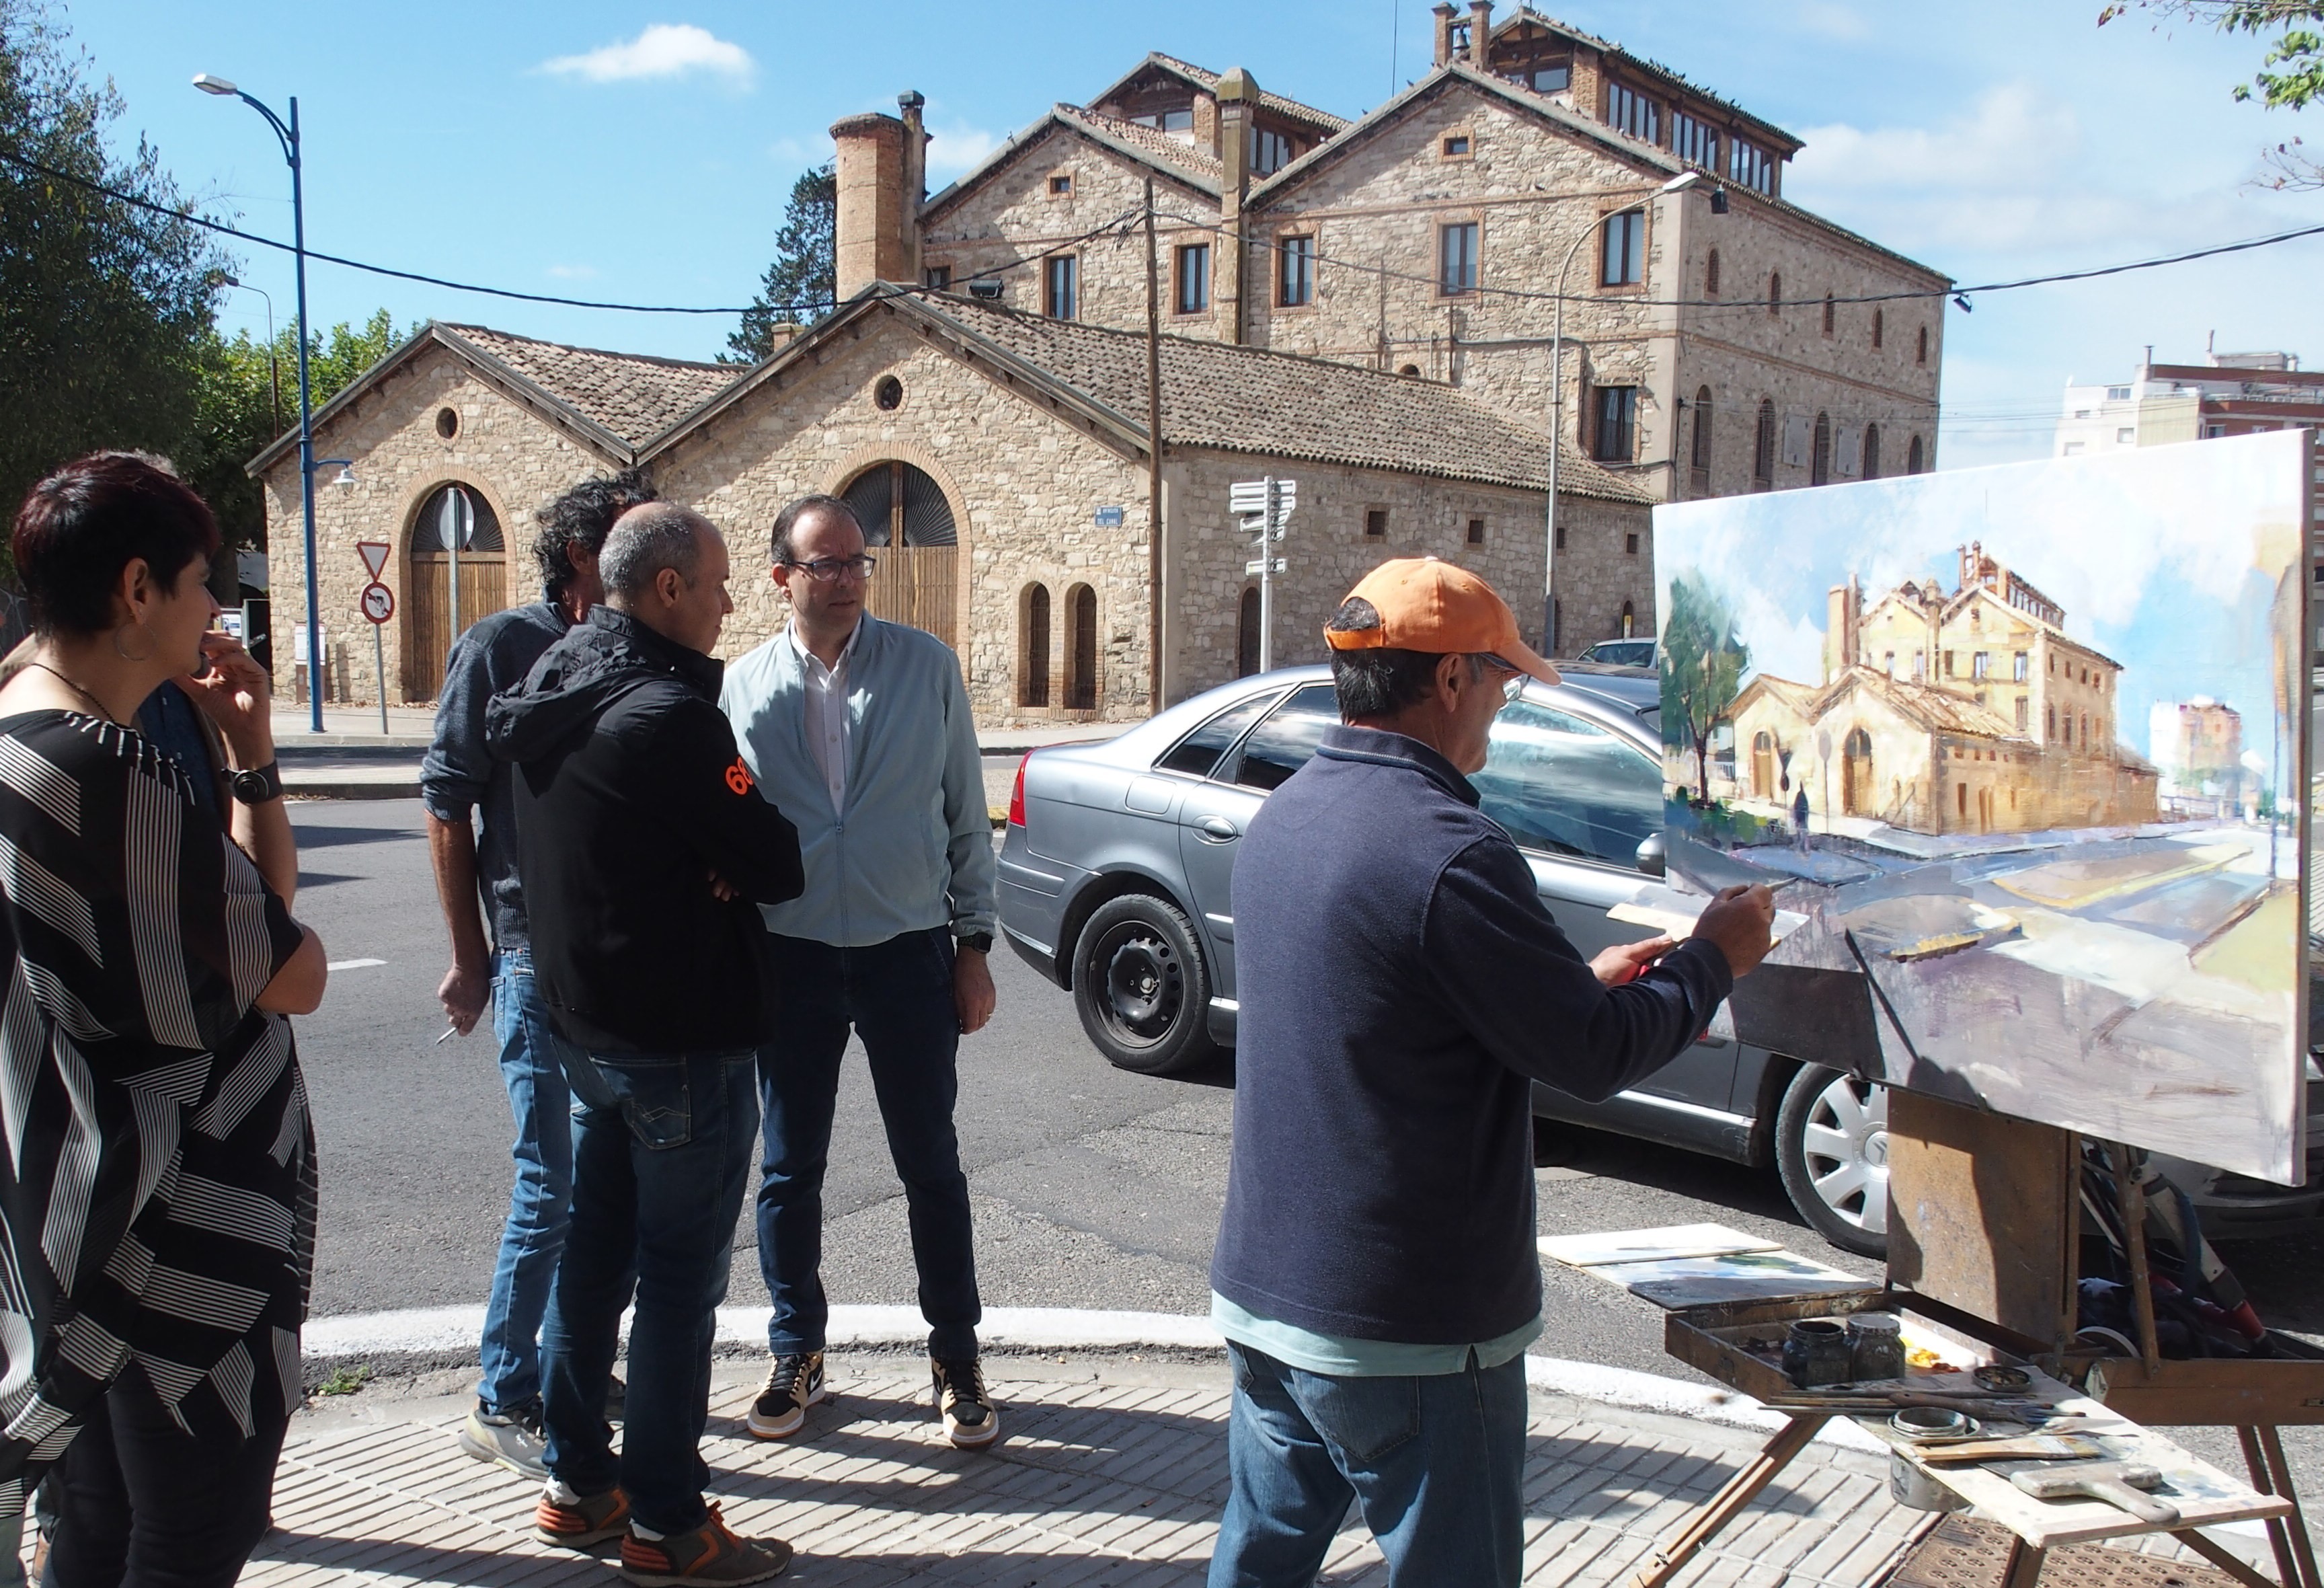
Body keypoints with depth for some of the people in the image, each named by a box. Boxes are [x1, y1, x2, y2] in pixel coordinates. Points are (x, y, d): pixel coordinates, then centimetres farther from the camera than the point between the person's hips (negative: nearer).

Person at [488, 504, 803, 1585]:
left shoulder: (549, 691, 7)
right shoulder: (667, 714, -22)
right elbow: (775, 866, -20)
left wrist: (693, 872, -1)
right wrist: (728, 865, 1)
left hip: (584, 1019, 9)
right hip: (684, 1037, -9)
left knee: (593, 1252, 18)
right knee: (680, 1276, 2)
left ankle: (577, 1482, 31)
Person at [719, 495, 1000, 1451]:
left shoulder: (927, 666, -1)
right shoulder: (743, 688, 2)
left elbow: (966, 813, 2)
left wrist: (974, 944, 1)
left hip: (909, 951, -1)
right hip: (789, 956, 1)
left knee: (931, 1167, 8)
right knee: (789, 1172, 11)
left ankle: (956, 1361, 23)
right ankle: (796, 1356, 28)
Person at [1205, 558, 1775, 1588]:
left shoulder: (1281, 819, 4)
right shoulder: (1447, 852, -23)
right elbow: (1597, 1056, -16)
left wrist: (1585, 980, 13)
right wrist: (1711, 959, 1)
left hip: (1261, 1294, 8)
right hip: (1408, 1336, -8)